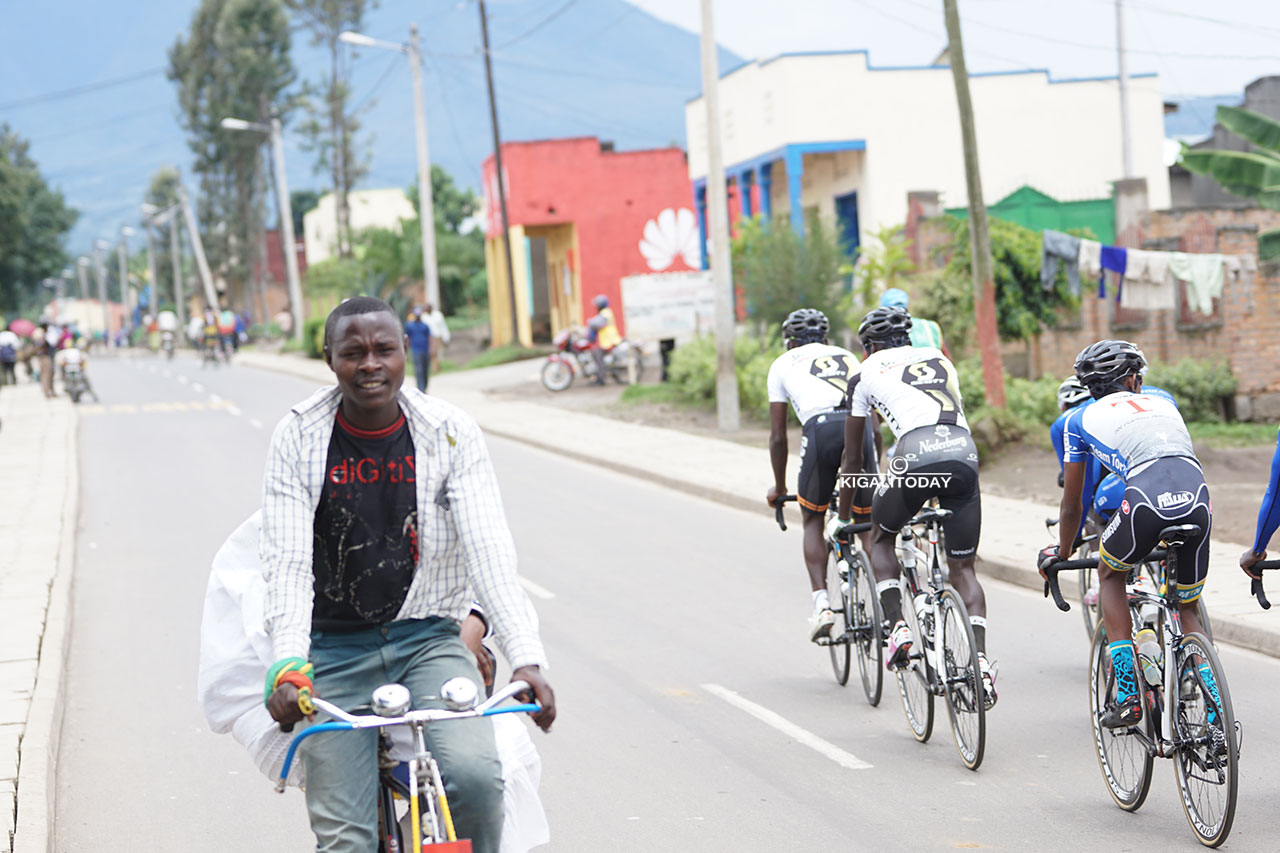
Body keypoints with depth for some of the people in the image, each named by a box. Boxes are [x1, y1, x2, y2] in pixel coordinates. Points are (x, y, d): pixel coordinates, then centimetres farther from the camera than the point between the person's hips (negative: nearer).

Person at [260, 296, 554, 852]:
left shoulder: (451, 433, -4)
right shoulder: (299, 437, -4)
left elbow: (489, 551, -11)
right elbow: (287, 562, -11)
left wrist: (526, 659, -25)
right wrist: (288, 666, -28)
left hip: (427, 641, 0)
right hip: (335, 652, 0)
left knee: (474, 774, -27)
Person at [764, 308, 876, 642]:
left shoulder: (783, 364, 27)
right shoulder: (849, 357, 35)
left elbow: (777, 436, 26)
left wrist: (779, 488, 38)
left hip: (820, 427, -2)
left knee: (813, 521, 16)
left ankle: (821, 603, 1)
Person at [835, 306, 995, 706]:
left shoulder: (867, 372, 21)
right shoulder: (939, 358, 31)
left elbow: (853, 458, 24)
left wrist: (843, 517, 36)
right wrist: (942, 493, 51)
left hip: (919, 454, -3)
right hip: (965, 453, 3)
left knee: (880, 537, 24)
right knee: (963, 567, 11)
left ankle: (898, 626, 7)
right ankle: (980, 660, -7)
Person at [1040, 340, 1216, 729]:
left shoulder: (1080, 419, 24)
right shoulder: (1162, 401, 33)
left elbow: (1071, 504, 32)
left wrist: (1063, 553, 48)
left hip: (1147, 500, -3)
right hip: (1197, 500, 3)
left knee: (1110, 574, 28)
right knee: (1188, 610, 22)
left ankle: (1127, 697, 17)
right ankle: (1216, 718, 10)